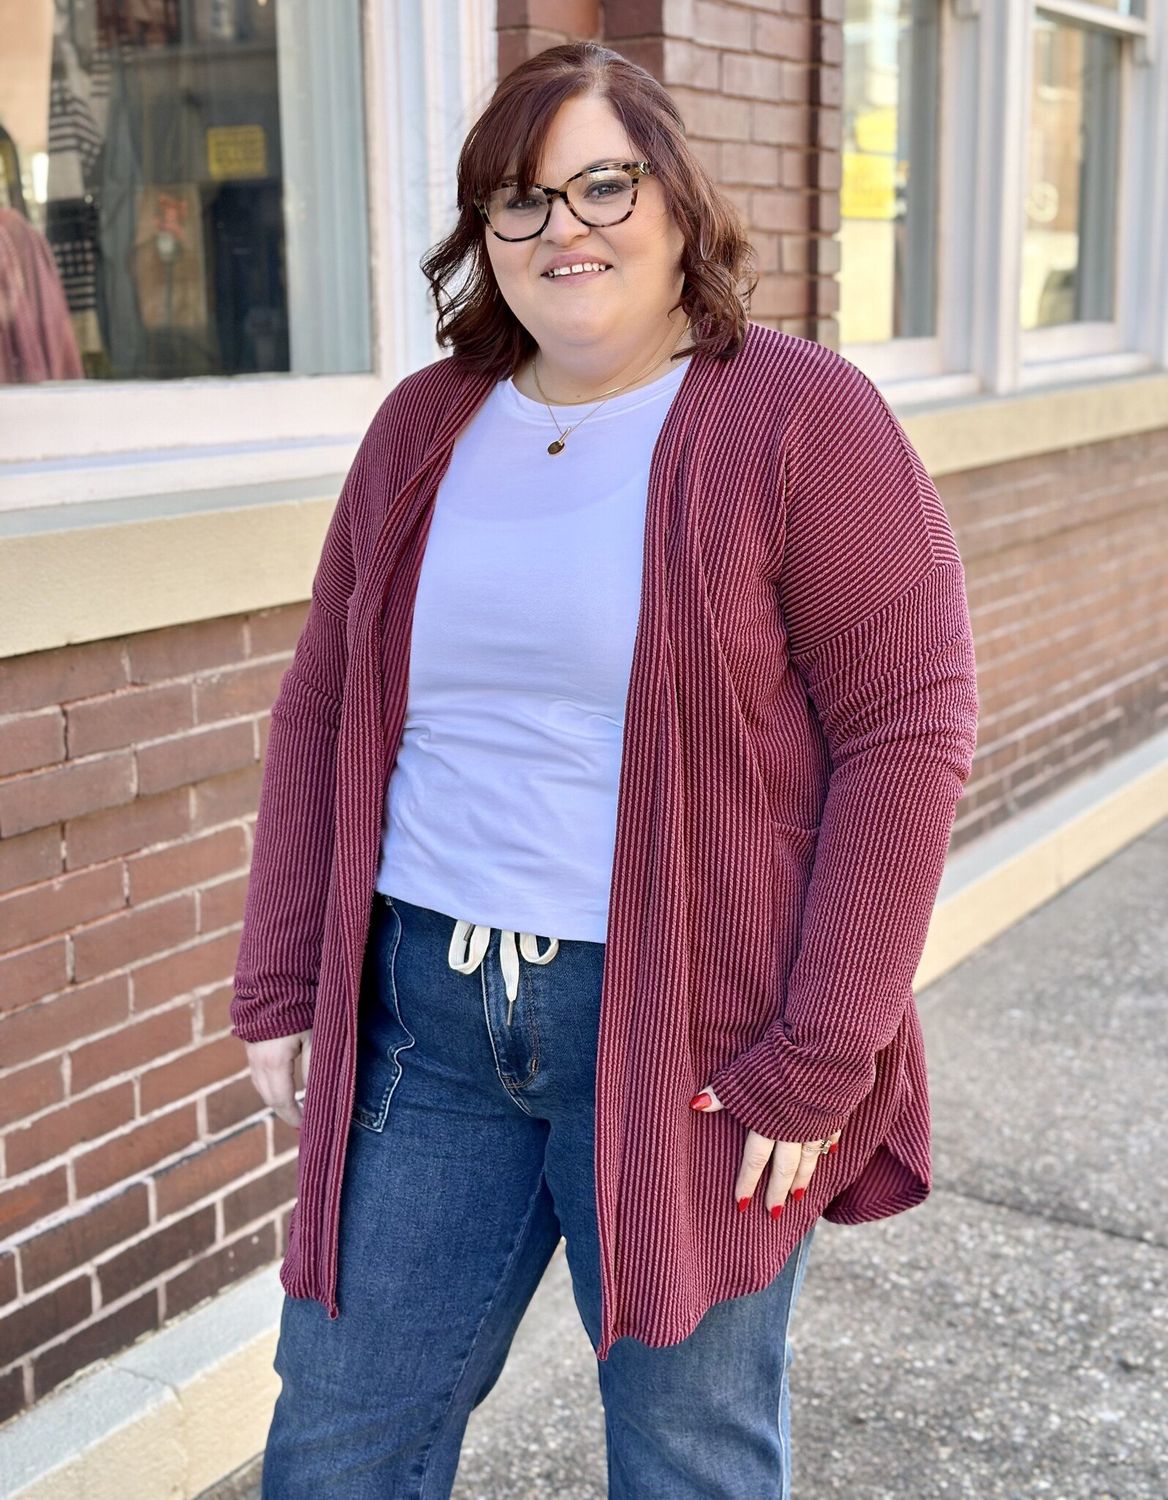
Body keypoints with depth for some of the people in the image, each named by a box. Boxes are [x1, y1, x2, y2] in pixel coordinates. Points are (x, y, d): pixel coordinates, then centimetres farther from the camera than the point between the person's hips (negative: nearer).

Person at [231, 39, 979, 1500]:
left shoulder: (802, 418, -7)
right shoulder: (422, 424, 8)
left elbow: (912, 727, -12)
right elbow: (323, 708, 11)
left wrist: (822, 1056, -15)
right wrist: (280, 985, 5)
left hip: (690, 1040, -4)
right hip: (421, 1016, 5)